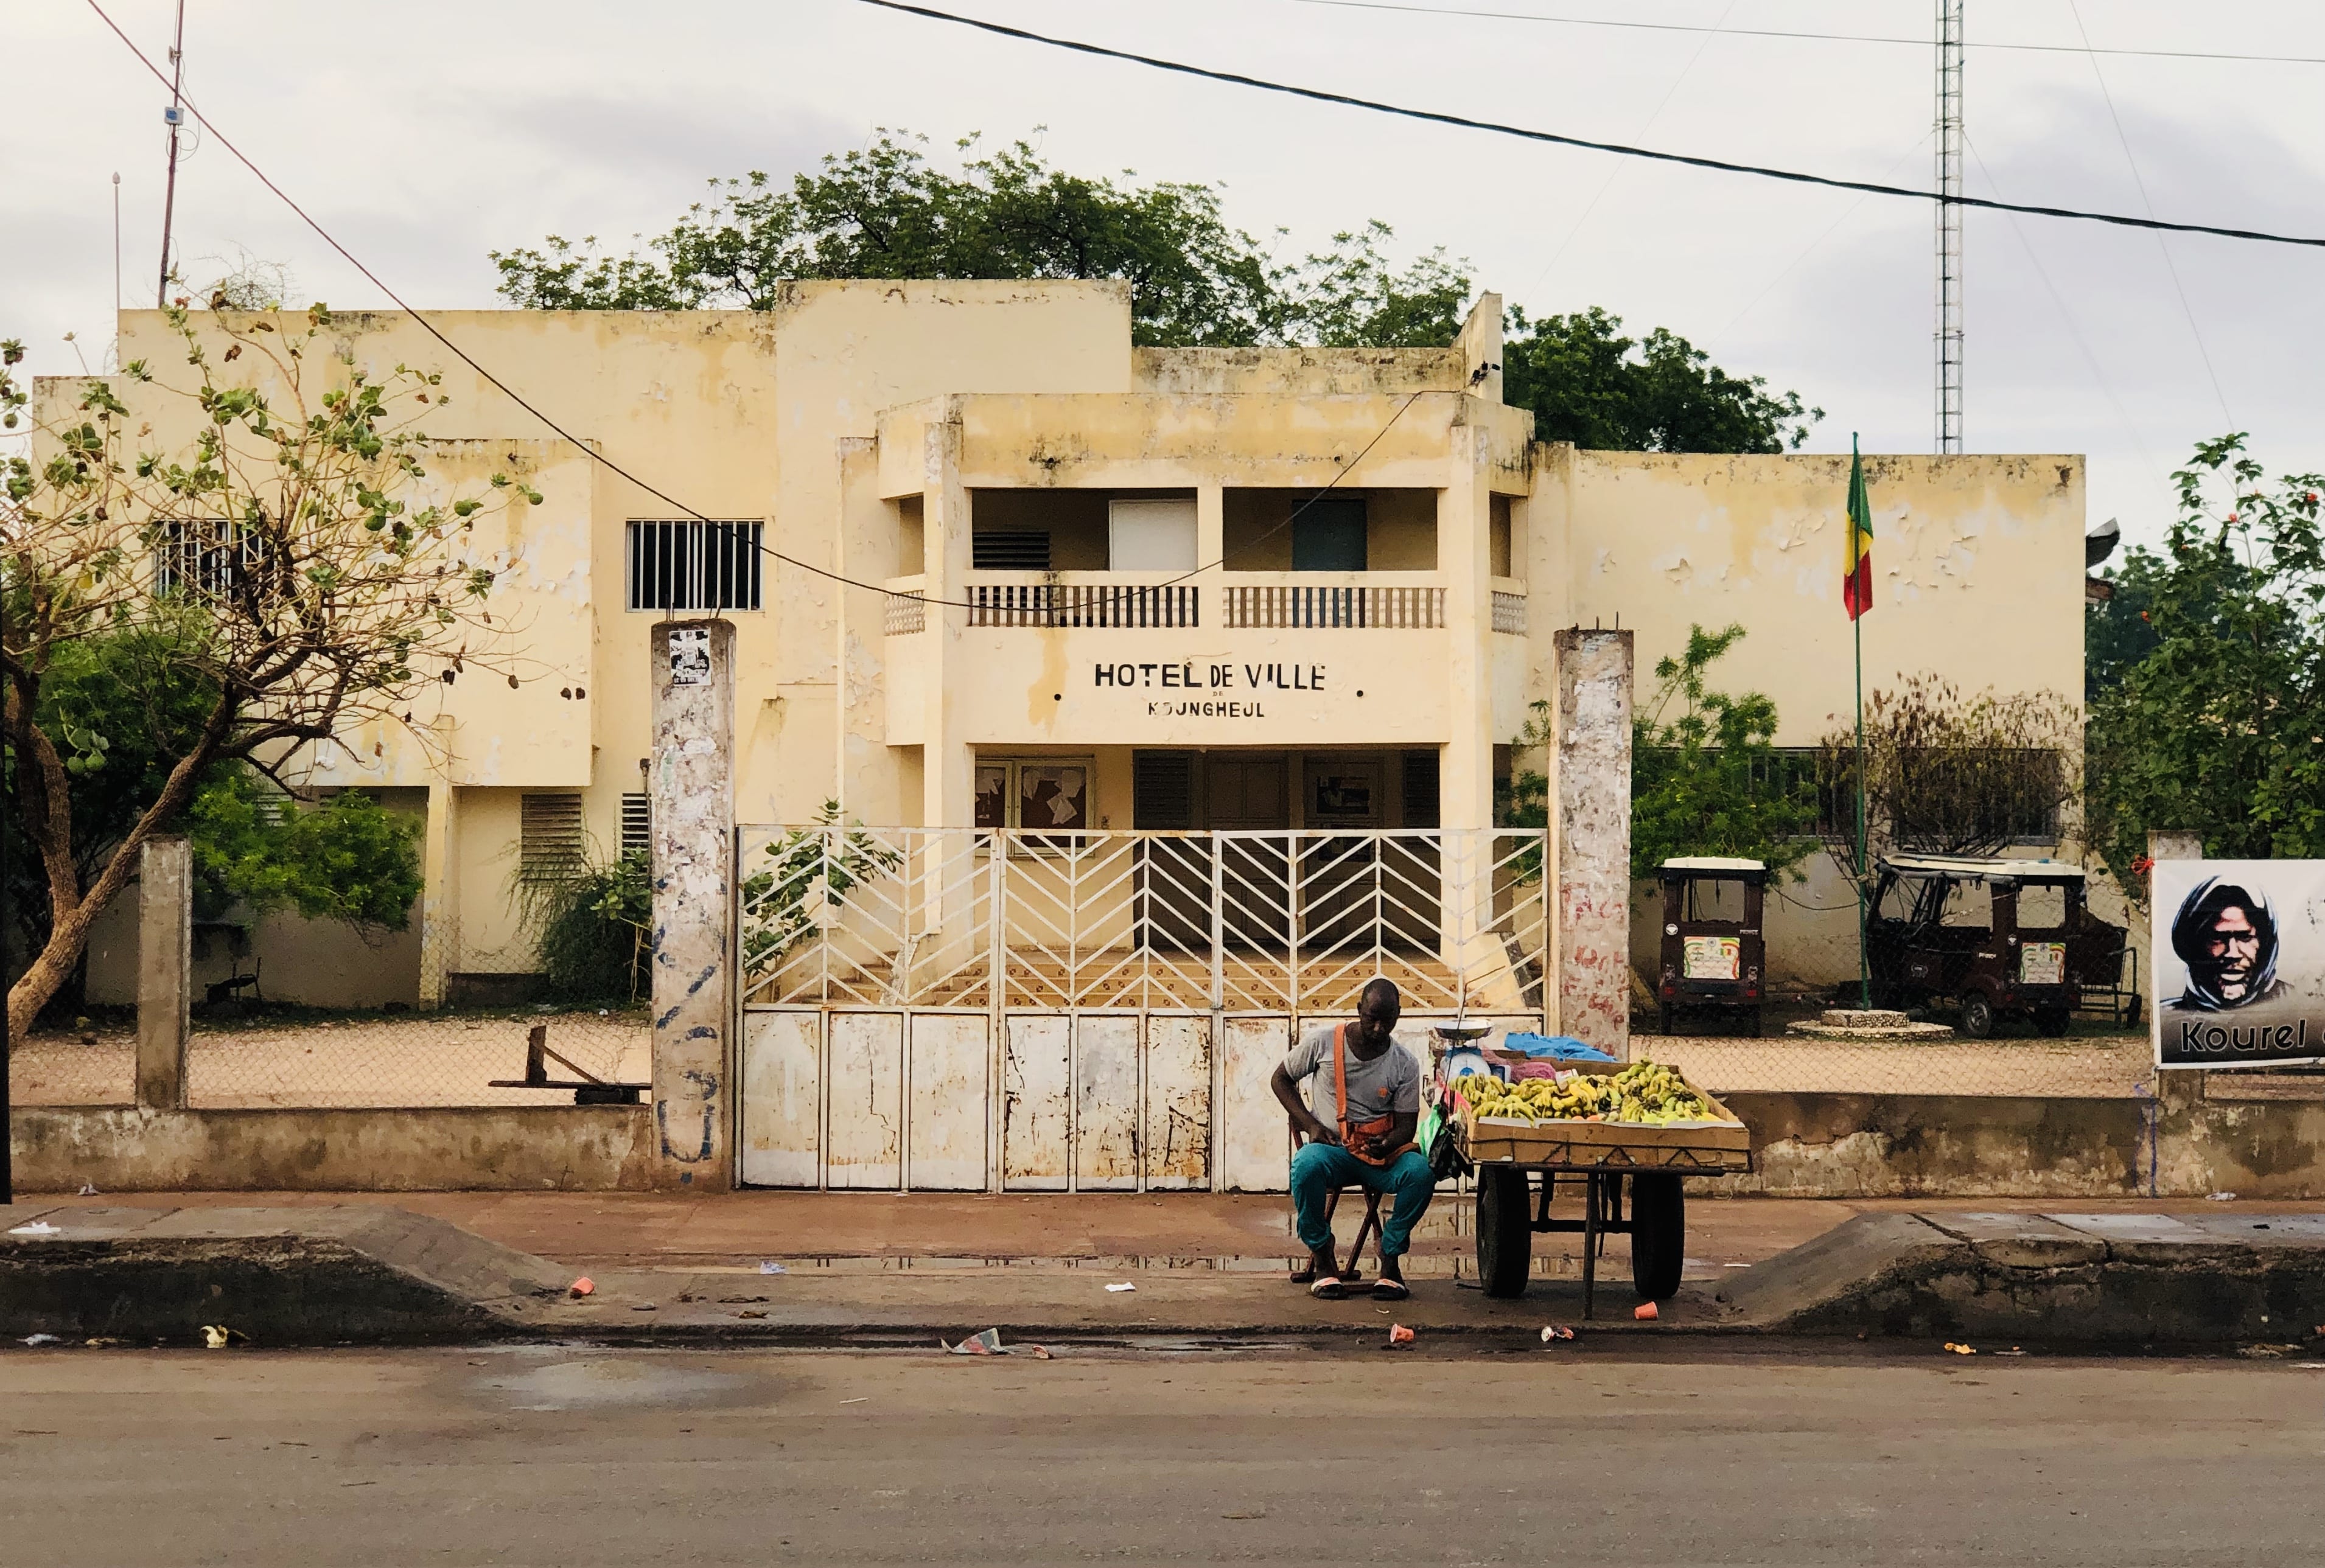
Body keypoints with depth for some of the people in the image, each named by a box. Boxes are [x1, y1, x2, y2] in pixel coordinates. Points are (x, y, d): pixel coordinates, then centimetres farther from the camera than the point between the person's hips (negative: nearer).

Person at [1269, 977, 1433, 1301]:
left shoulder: (1405, 1066, 0)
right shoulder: (1323, 1042, -2)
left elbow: (1407, 1124, 0)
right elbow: (1281, 1080, 9)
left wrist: (1386, 1145, -25)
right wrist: (1311, 1125, -6)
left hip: (1383, 1153, 1)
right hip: (1332, 1149, -1)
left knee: (1421, 1172, -32)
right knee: (1307, 1166, -38)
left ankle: (1390, 1257, -15)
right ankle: (1322, 1258, -17)